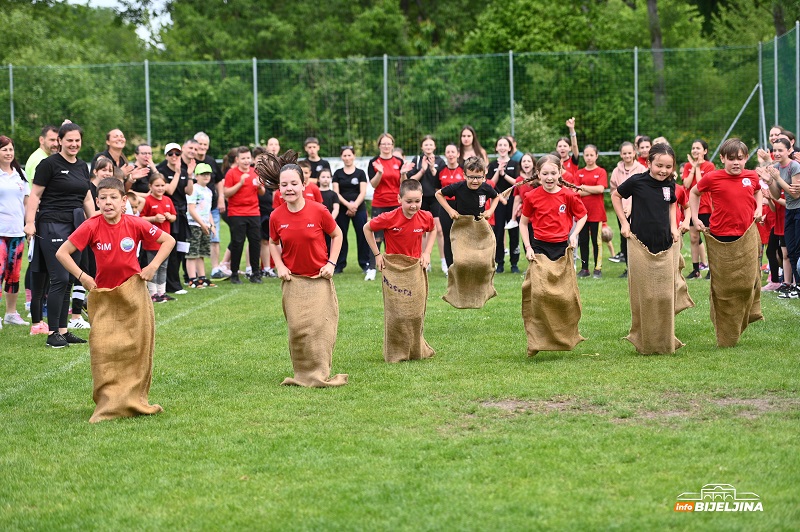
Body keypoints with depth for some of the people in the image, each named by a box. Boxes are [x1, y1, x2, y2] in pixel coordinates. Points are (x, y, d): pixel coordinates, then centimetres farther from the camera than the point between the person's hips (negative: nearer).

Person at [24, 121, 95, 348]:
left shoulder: (82, 167, 15)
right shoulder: (49, 164, -6)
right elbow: (35, 195, -8)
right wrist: (30, 222, -17)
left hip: (77, 226, 7)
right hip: (53, 226, -7)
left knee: (68, 281, 9)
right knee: (59, 279, -10)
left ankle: (63, 330, 14)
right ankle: (52, 333, -4)